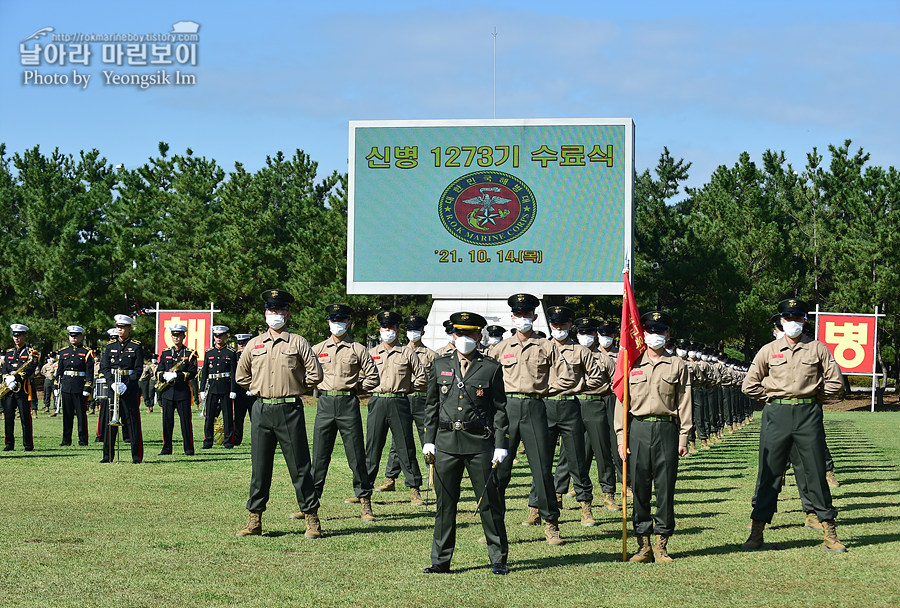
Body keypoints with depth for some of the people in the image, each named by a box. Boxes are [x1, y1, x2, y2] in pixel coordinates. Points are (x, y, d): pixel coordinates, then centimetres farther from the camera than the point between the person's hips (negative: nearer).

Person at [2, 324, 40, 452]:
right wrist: (7, 379, -12)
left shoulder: (31, 352, 1)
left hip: (23, 388, -5)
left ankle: (28, 445, 1)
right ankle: (9, 444, 9)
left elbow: (30, 369, -12)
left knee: (25, 417, -3)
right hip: (9, 389, 5)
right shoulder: (9, 352, 17)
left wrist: (15, 378, -21)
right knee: (8, 417, 3)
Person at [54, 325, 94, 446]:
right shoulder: (64, 352, 13)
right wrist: (56, 386, 10)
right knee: (67, 414, 7)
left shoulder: (87, 352, 0)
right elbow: (59, 370, 16)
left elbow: (90, 373, -4)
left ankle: (83, 439, 5)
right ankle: (66, 439, 13)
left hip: (80, 387, -4)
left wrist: (87, 389, -11)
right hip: (66, 386, 4)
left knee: (81, 414, -1)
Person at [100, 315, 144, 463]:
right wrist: (112, 383, -11)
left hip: (130, 388, -3)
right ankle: (108, 455, 9)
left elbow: (138, 369, -4)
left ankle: (137, 456, 3)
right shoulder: (110, 346, 10)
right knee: (110, 420, 3)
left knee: (133, 421, -2)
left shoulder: (136, 346, 0)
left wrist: (126, 385, -16)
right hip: (112, 386, 3)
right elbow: (104, 367, 5)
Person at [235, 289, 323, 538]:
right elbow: (242, 375, 23)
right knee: (259, 467, 5)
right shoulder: (254, 344, 12)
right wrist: (258, 389, 14)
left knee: (299, 466, -2)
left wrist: (295, 389, 5)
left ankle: (312, 519, 2)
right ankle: (255, 520, 10)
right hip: (261, 409, 3)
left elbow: (315, 373, 2)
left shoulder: (298, 342, 2)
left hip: (289, 409, -3)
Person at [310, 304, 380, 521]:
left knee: (356, 455, -1)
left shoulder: (358, 350, 4)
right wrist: (317, 387, 8)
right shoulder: (317, 349, 11)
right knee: (319, 455, 3)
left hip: (348, 404, -2)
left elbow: (372, 378, 5)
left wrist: (353, 388, 1)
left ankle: (365, 503, 4)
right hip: (325, 404, 2)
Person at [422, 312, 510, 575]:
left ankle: (498, 560, 10)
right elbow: (431, 405, 15)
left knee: (489, 502, 1)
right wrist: (428, 440, 8)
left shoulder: (491, 368, 3)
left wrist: (501, 445, -3)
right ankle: (441, 560, 11)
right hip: (446, 442, 2)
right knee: (445, 503, 5)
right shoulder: (440, 365, 10)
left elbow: (500, 410, 4)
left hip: (480, 444, -2)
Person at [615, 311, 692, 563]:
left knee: (665, 488, -1)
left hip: (667, 430, 0)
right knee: (639, 489, 1)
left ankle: (661, 544, 6)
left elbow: (684, 403, 7)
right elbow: (622, 402, 8)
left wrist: (683, 438, 0)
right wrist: (621, 438, 1)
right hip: (638, 430, 1)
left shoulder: (677, 366, 9)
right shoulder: (632, 365, 10)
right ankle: (643, 545, 7)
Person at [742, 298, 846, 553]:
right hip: (776, 415, 1)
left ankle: (830, 534, 7)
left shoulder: (817, 349, 5)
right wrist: (772, 398, 7)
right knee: (769, 472, 0)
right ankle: (756, 534, 3)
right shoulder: (768, 350, 7)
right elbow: (749, 384, 12)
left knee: (815, 472, 1)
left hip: (808, 414, 0)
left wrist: (812, 397, 6)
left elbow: (835, 381, 8)